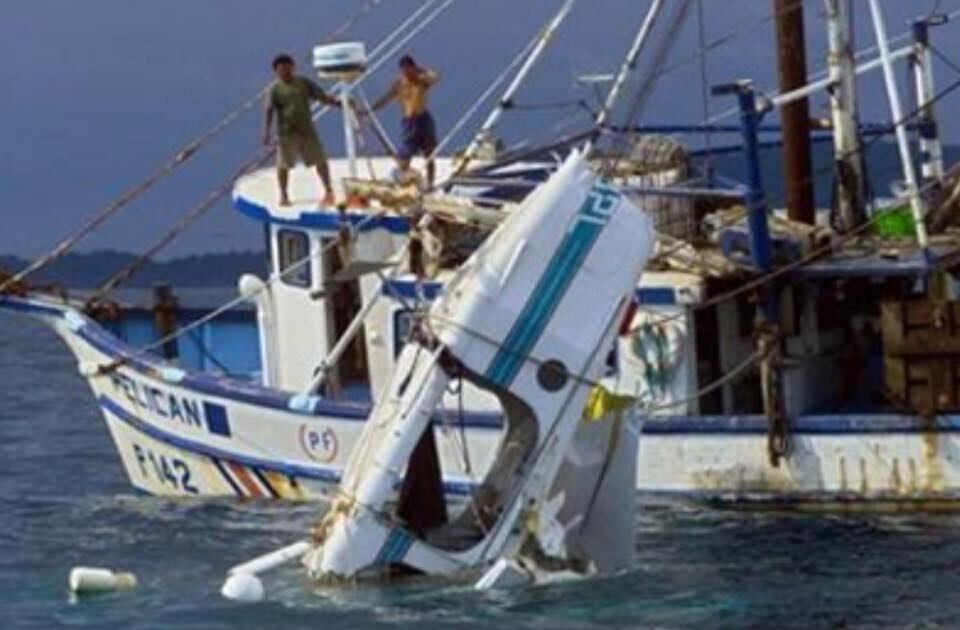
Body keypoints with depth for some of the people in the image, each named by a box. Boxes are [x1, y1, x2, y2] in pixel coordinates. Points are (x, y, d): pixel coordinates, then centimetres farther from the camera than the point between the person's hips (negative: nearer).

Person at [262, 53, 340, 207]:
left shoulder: (304, 83, 7)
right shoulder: (275, 89, -4)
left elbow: (322, 96, 10)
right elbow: (269, 110, -11)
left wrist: (337, 103, -4)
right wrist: (266, 132, -21)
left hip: (307, 130, 3)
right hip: (287, 133, -3)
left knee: (320, 160, 5)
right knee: (283, 164, 0)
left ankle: (328, 191, 19)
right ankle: (283, 195, 15)